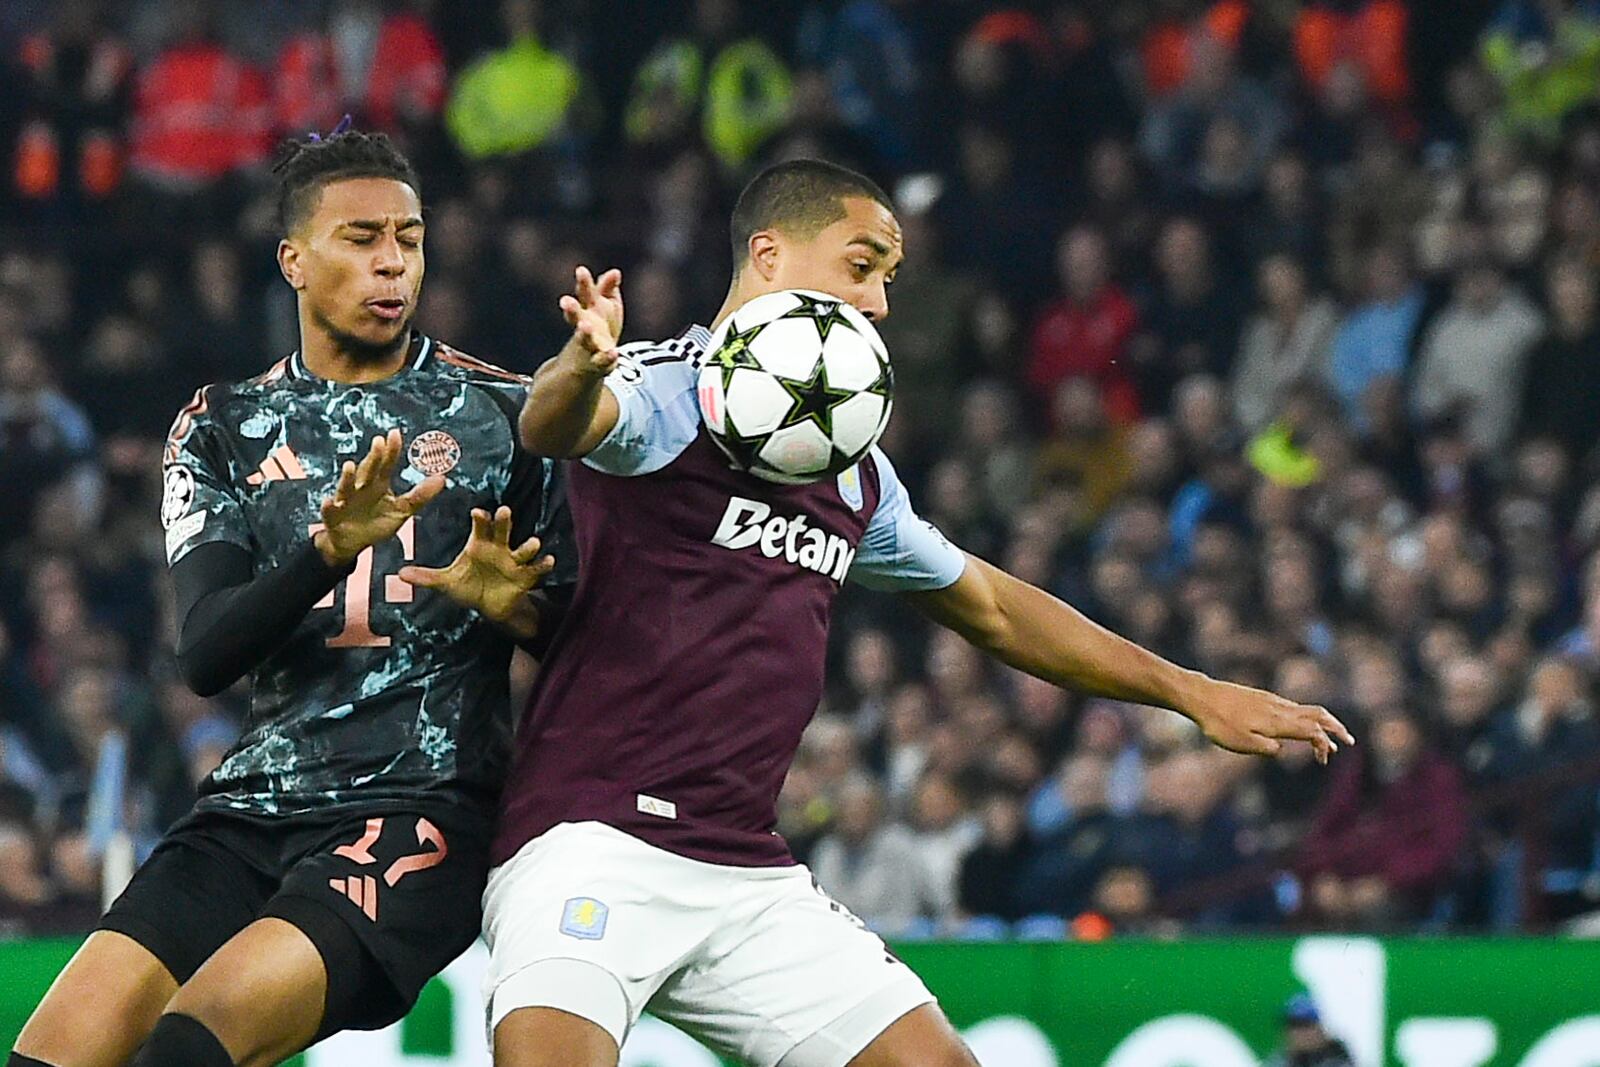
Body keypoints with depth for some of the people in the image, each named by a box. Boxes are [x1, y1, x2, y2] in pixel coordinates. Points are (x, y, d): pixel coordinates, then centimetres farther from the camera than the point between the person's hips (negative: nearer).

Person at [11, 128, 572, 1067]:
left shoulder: (505, 414, 8)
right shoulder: (224, 429, 13)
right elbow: (205, 657, -1)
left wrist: (512, 606, -14)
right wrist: (329, 550, -18)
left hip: (423, 812, -3)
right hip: (252, 810, 4)